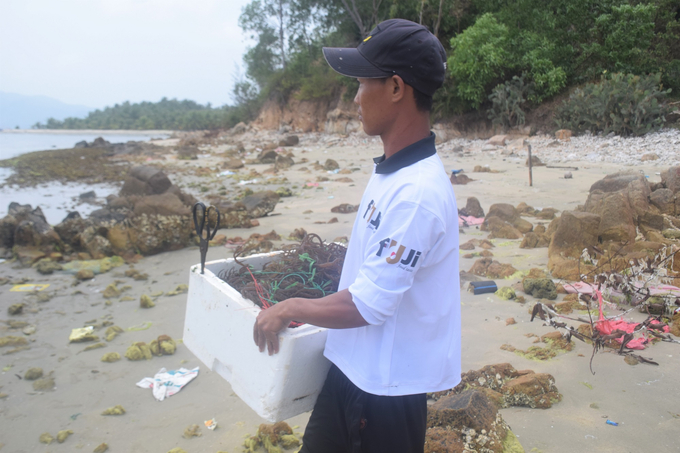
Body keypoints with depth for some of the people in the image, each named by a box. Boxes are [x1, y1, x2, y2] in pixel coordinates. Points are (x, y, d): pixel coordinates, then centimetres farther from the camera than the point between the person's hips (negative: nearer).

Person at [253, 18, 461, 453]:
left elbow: (367, 307, -26)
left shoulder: (416, 193, -29)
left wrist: (288, 309, -14)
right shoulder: (395, 170, 2)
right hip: (353, 367, 9)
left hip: (387, 385, -9)